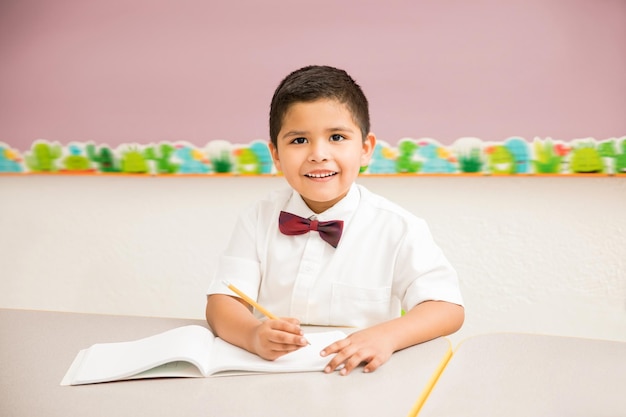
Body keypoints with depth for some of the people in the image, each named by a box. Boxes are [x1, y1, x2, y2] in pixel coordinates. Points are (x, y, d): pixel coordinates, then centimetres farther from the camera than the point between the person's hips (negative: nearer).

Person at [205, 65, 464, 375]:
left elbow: (448, 308, -9)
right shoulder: (258, 220, 1)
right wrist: (254, 335, -27)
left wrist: (386, 336, -28)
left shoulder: (398, 229, -6)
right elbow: (221, 302, -5)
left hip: (357, 378, 0)